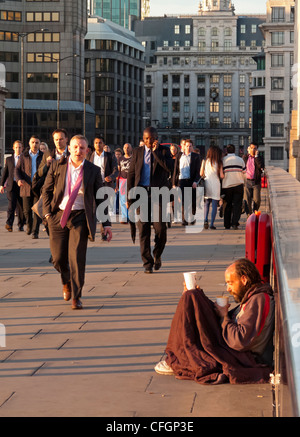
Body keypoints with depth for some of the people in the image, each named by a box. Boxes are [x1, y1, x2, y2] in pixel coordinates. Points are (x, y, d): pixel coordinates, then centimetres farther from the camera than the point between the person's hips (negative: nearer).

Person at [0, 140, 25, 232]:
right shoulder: (9, 159, 14)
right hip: (11, 185, 0)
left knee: (21, 206, 3)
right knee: (11, 205, -15)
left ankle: (21, 225, 16)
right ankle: (9, 224, -17)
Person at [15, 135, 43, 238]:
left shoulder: (43, 156, 8)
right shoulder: (23, 156, 9)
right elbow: (17, 169, 5)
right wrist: (19, 179, -15)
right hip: (26, 187, 1)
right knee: (27, 210, 5)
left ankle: (35, 232, -1)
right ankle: (29, 224, 33)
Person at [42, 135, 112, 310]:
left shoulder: (93, 170, 0)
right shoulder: (57, 166, 1)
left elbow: (100, 198, 5)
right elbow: (46, 190, 10)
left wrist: (107, 223, 1)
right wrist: (47, 212, -2)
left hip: (80, 217, -1)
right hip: (58, 216, 1)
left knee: (77, 256, -11)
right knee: (58, 257, 3)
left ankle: (76, 297, 1)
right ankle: (67, 282, 37)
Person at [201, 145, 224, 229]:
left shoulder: (205, 161, 1)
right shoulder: (219, 163, -4)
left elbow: (201, 174, 4)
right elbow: (221, 176, -6)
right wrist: (223, 175, 16)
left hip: (206, 183, 2)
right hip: (216, 185, -2)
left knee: (206, 203, 13)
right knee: (214, 205, 3)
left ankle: (205, 220, -7)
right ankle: (212, 223, -1)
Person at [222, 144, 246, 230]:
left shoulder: (223, 160, -4)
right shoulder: (240, 159, 1)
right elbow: (244, 173, 7)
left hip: (226, 185, 0)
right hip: (238, 184, 0)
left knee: (227, 206, 11)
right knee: (237, 204, 2)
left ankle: (227, 225, 13)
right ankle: (234, 223, -14)